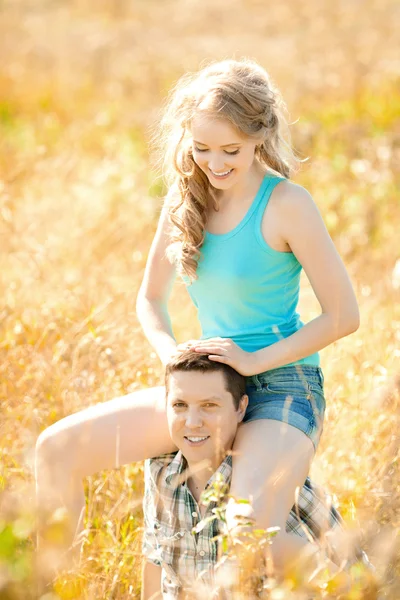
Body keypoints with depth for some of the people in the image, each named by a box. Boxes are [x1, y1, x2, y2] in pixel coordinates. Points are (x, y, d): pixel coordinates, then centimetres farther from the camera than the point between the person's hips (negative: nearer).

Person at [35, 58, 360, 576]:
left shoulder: (285, 205, -15)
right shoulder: (186, 199, 4)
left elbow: (343, 315, -14)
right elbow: (150, 297, 16)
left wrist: (254, 360, -17)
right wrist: (171, 353, -4)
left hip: (282, 388, -6)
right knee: (56, 450, -5)